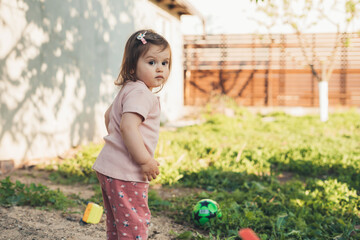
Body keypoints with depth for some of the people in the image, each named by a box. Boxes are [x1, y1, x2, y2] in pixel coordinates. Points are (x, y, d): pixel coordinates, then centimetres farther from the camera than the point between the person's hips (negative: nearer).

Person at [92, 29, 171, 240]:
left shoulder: (129, 90, 15)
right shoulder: (140, 92, -18)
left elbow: (109, 115, 27)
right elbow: (128, 127, -30)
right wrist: (145, 160, -26)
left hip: (109, 167, 11)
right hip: (125, 174, -11)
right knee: (134, 223, -3)